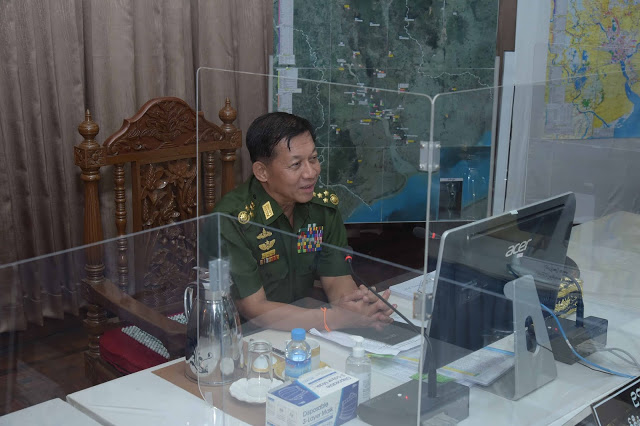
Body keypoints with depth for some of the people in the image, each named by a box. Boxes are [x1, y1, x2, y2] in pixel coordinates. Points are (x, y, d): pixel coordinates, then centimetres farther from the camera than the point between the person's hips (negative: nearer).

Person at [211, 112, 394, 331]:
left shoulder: (324, 204, 0)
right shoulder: (232, 220, -19)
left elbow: (336, 278, 1)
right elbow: (254, 309, -20)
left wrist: (359, 307, -21)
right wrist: (334, 317, -29)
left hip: (302, 329, 5)